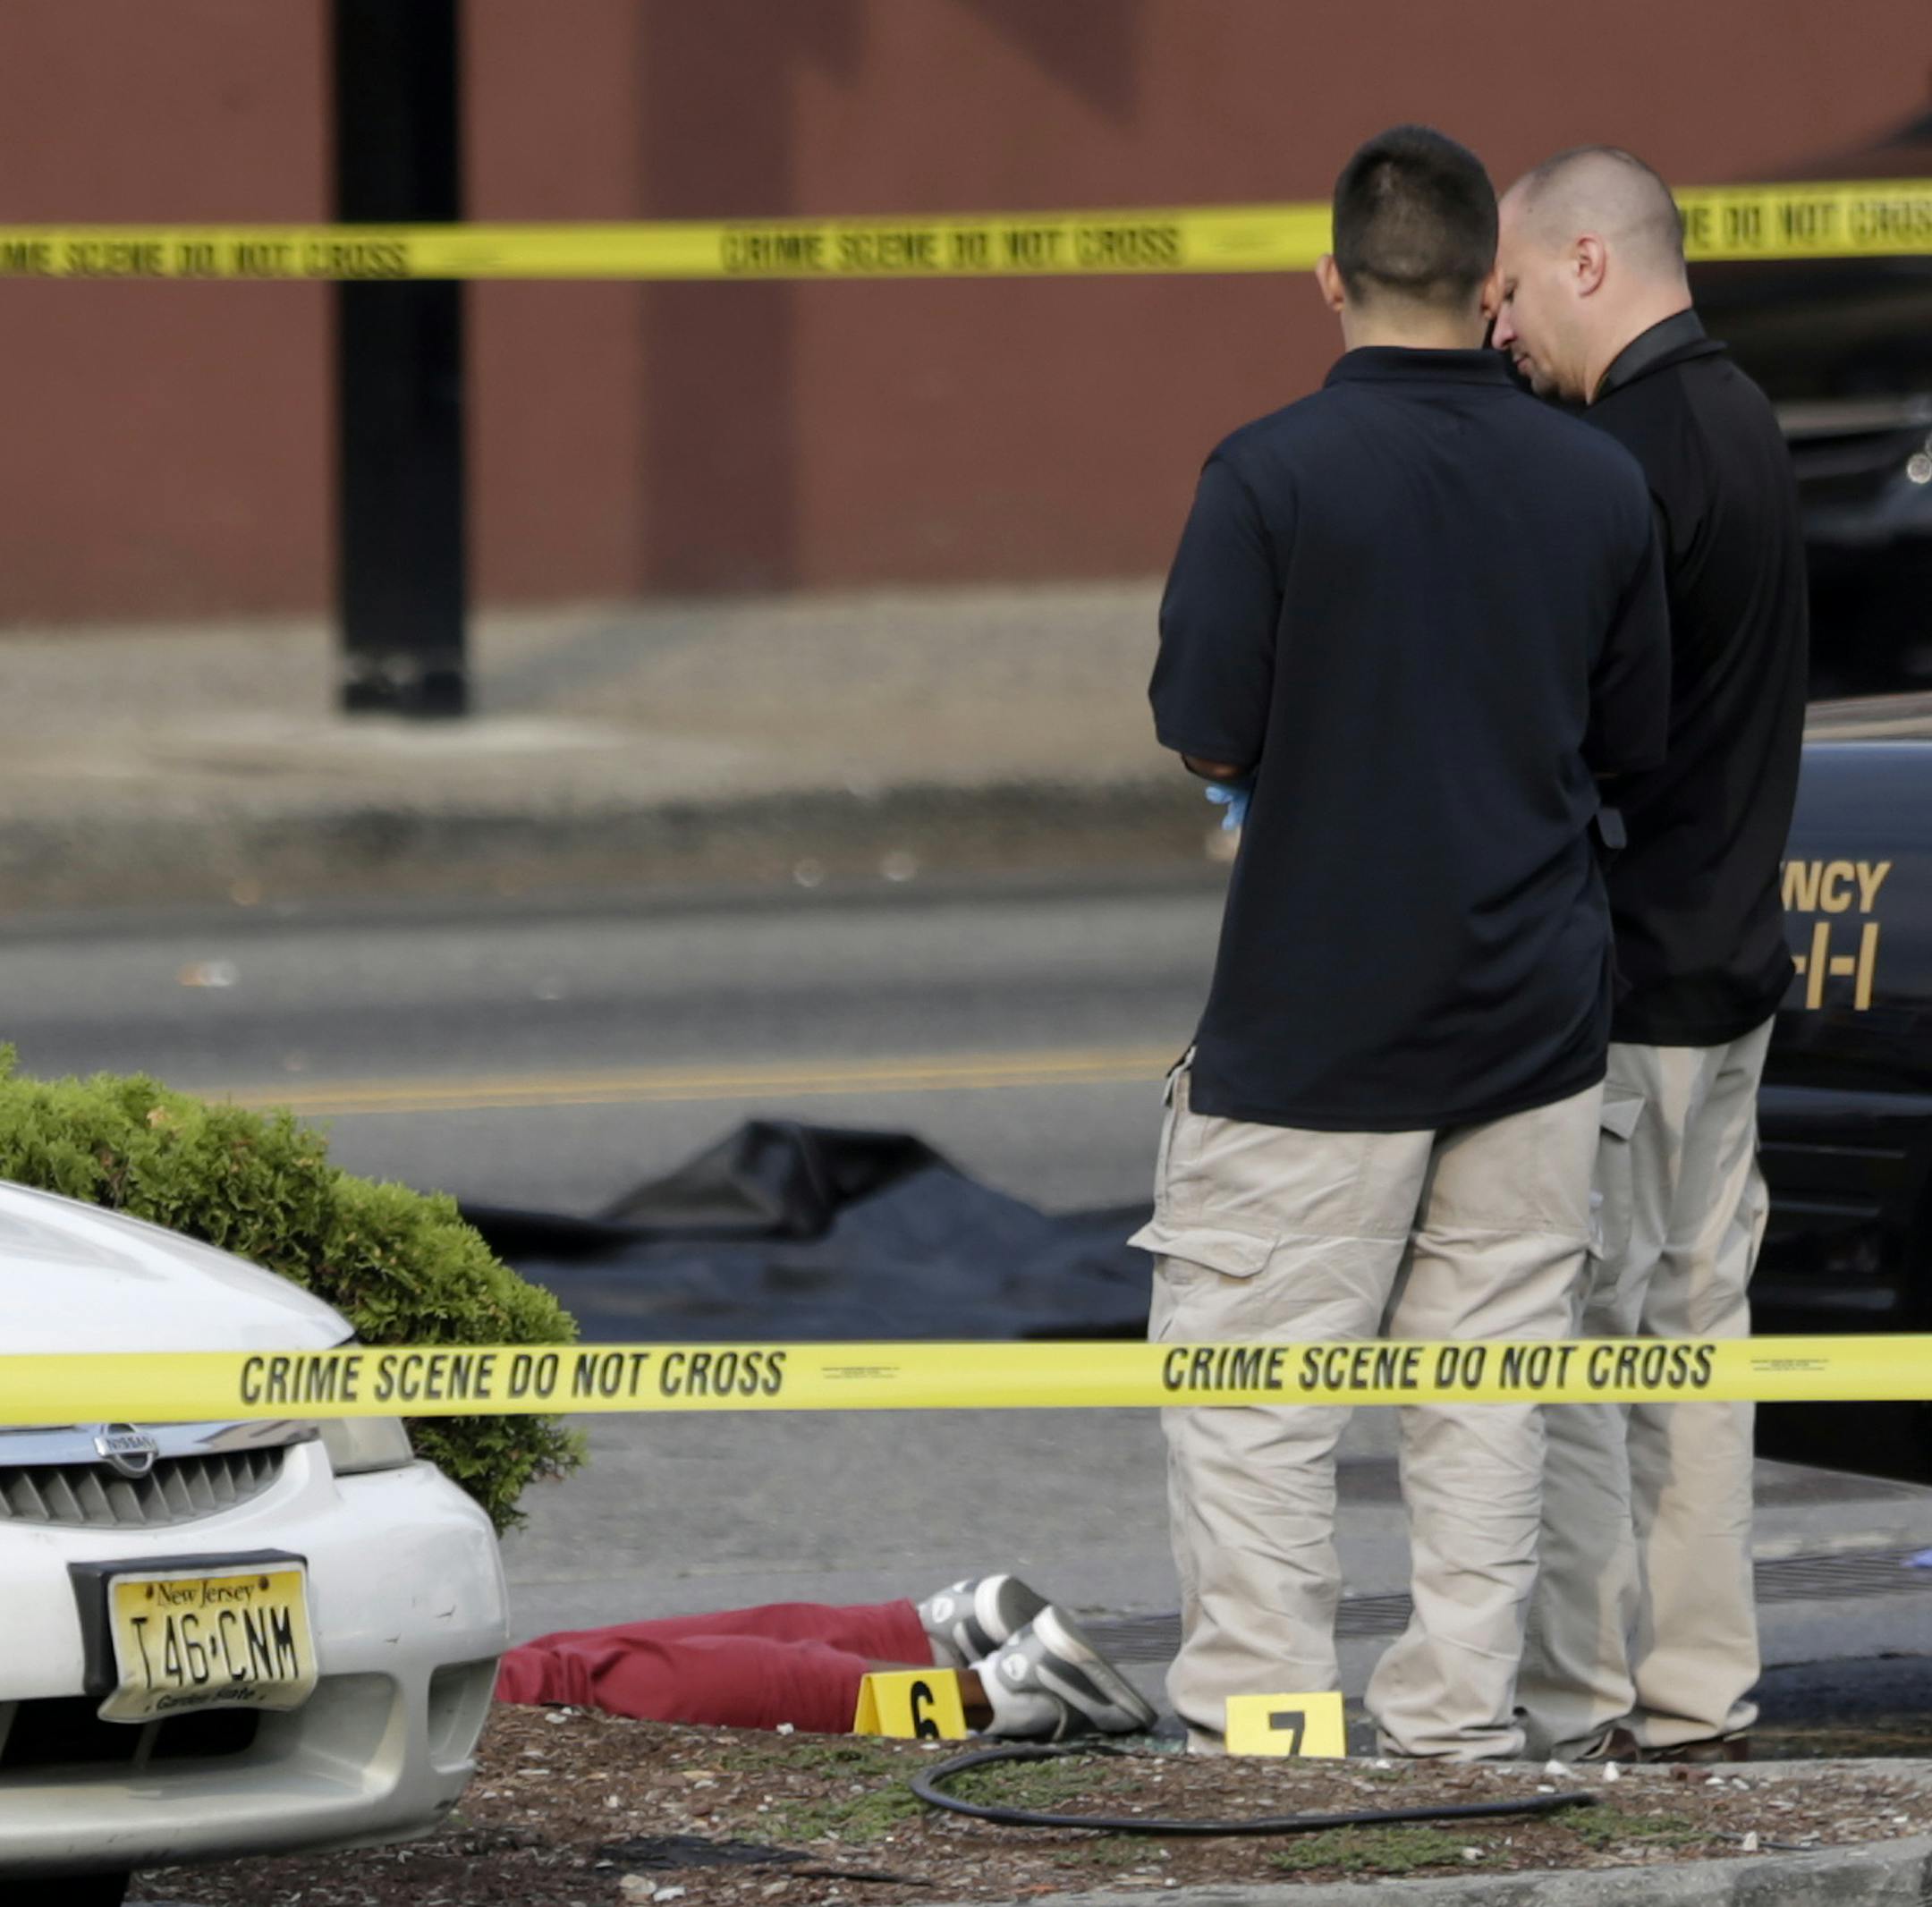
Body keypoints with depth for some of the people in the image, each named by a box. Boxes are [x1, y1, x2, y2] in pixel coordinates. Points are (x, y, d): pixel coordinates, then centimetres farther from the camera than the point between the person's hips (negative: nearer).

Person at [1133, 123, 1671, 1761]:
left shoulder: (1272, 476, -13)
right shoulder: (1600, 483, 1)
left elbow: (1205, 738, -12)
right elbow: (1635, 743, 9)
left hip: (1318, 1024, -4)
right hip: (1538, 1012, 4)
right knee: (1489, 1379, 9)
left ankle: (1257, 1716, 0)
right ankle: (1463, 1715, 10)